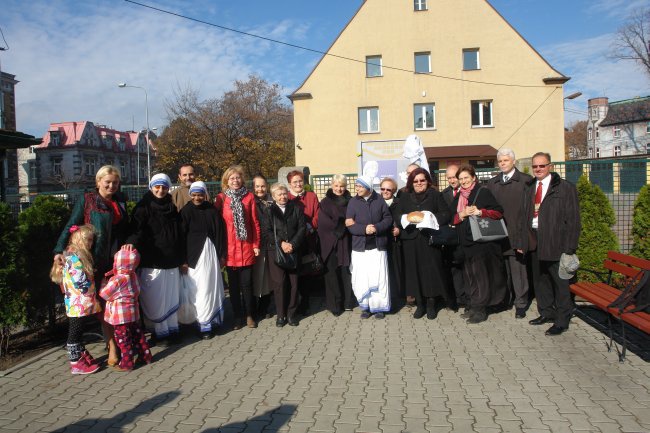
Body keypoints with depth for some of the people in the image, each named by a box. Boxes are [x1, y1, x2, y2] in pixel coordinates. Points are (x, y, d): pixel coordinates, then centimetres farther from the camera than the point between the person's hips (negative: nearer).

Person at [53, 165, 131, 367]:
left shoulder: (120, 201, 13)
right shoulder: (86, 200, -1)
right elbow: (71, 226, -5)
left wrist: (129, 243, -2)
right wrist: (59, 250, -18)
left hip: (118, 258, 4)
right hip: (97, 260, -4)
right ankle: (112, 346, 6)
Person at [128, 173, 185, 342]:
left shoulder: (172, 208, 13)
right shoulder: (143, 208, -1)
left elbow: (179, 234, 16)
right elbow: (136, 232, -11)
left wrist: (182, 258, 15)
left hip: (171, 261, 5)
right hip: (151, 261, -5)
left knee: (171, 297, 9)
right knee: (155, 298, 0)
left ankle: (172, 328, 19)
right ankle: (158, 331, 10)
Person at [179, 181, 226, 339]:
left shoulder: (212, 211, 4)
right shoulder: (186, 212, 0)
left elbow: (219, 233, 6)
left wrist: (219, 254, 1)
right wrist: (183, 259, -7)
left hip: (209, 253, 1)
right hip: (192, 255, -1)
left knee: (208, 288, 1)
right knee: (194, 289, -2)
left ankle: (206, 323, 10)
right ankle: (205, 324, 6)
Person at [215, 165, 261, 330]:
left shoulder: (249, 197, 4)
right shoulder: (221, 198, 3)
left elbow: (255, 222, 4)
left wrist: (256, 245, 0)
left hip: (246, 248, 0)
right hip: (229, 249, 0)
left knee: (247, 284, 5)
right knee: (233, 285, 8)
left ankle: (249, 315, 20)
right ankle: (238, 317, 20)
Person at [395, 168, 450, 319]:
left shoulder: (435, 195, 5)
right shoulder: (405, 197, 12)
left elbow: (445, 214, 0)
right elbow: (397, 216, 7)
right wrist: (407, 218, -12)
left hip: (429, 239, -2)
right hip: (411, 240, 2)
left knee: (431, 270, -1)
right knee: (414, 271, 1)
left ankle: (431, 304, 10)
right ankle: (420, 304, 11)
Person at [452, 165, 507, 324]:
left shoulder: (483, 192, -3)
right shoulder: (458, 196, 16)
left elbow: (499, 212, -7)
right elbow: (453, 218, 13)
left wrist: (480, 212, -19)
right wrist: (463, 214, -7)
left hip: (482, 241, -6)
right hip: (465, 242, 6)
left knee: (480, 275, -5)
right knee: (470, 275, 8)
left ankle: (480, 309, 2)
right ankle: (474, 306, 17)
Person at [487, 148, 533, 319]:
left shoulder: (526, 180, -1)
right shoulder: (492, 183, 14)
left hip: (517, 234, -4)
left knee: (518, 269, 0)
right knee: (503, 270, 10)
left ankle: (521, 303, 10)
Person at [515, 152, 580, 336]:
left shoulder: (565, 188, -6)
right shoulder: (529, 188, 12)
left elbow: (573, 219, -9)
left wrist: (569, 248, -14)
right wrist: (521, 241, 8)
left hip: (555, 242, -6)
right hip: (534, 241, 6)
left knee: (559, 282, 2)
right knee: (539, 279, 15)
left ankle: (562, 321, 13)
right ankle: (546, 313, 31)